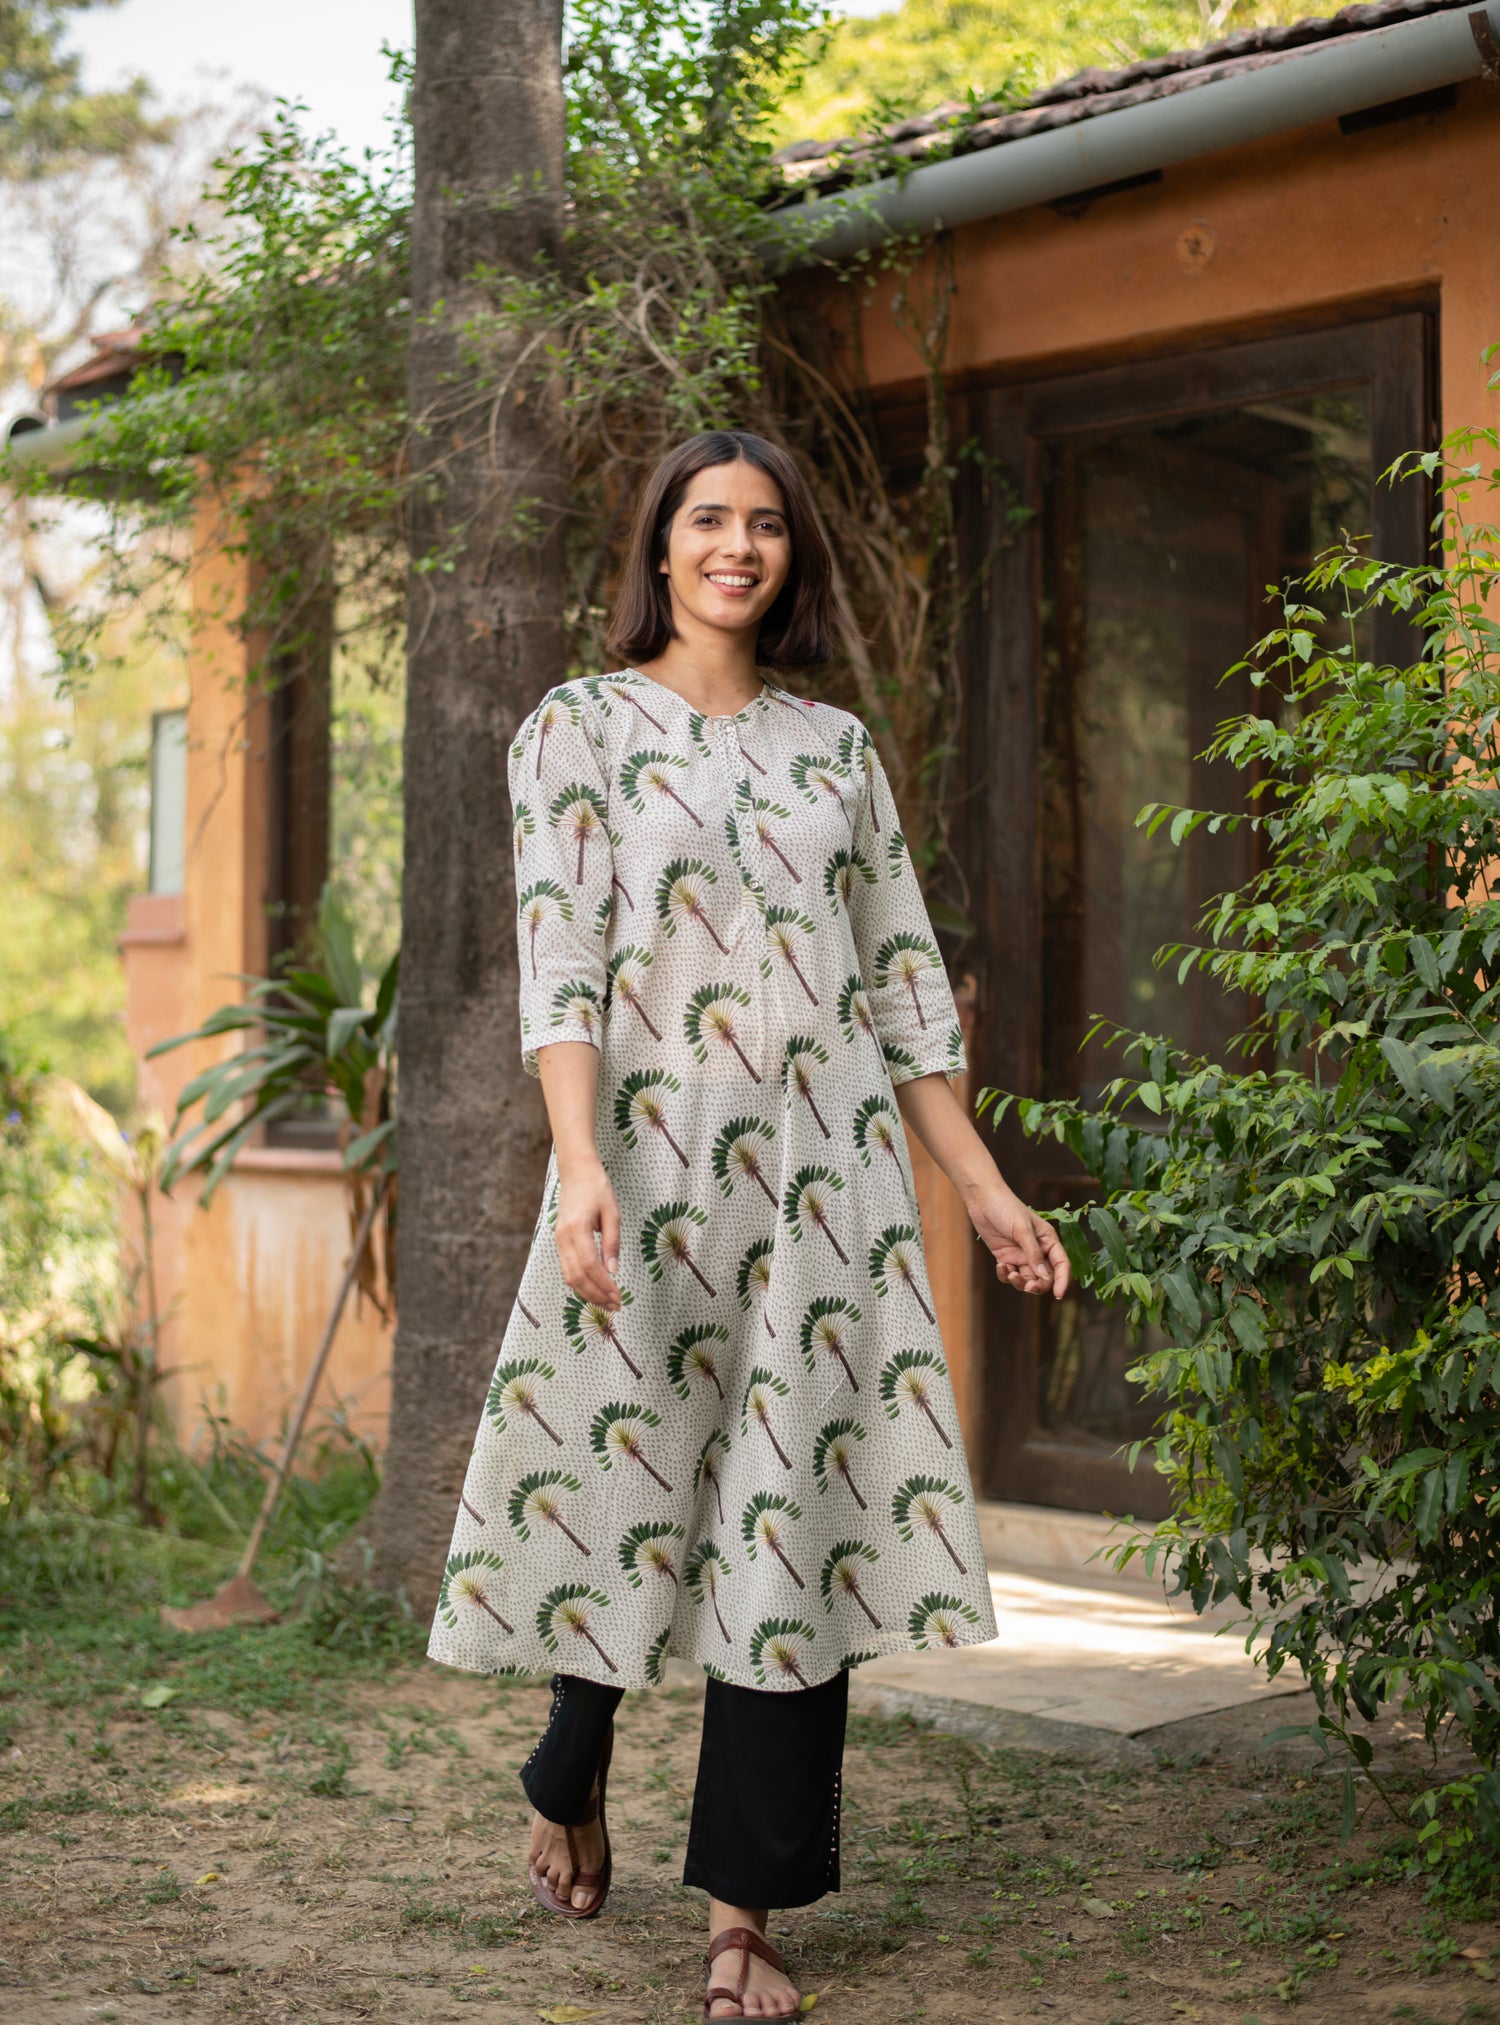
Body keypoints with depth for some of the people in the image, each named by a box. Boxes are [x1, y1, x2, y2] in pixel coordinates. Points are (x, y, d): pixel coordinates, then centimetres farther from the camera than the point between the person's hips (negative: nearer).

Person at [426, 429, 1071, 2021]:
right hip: (650, 1159, -2)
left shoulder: (833, 745, 14)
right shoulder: (580, 728, 4)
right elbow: (559, 960, -8)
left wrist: (981, 1184, 9)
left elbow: (902, 976, 14)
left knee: (798, 1510, -2)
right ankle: (573, 1777, 34)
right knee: (626, 1472, 4)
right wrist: (579, 1162, -22)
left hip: (825, 1171, 3)